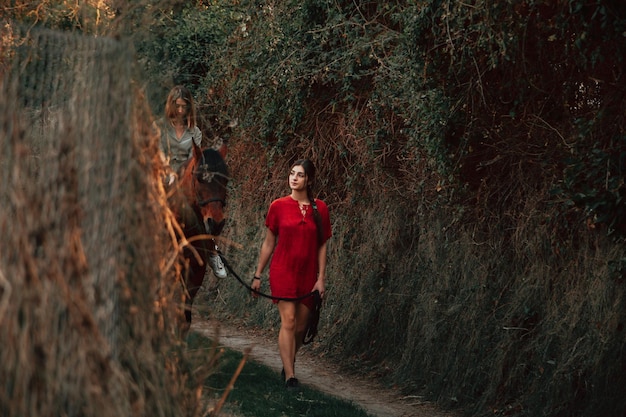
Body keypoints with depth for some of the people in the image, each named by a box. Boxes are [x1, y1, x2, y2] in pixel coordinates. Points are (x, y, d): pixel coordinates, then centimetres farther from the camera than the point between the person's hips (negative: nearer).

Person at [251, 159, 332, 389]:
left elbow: (322, 246, 6)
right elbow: (268, 243, 6)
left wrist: (321, 278, 0)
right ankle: (290, 376, -13)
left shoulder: (320, 208, 3)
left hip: (308, 275, 2)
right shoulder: (278, 206, 1)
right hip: (283, 272, -2)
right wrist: (258, 275, 6)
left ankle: (288, 366, 29)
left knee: (301, 326, 8)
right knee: (288, 321, -13)